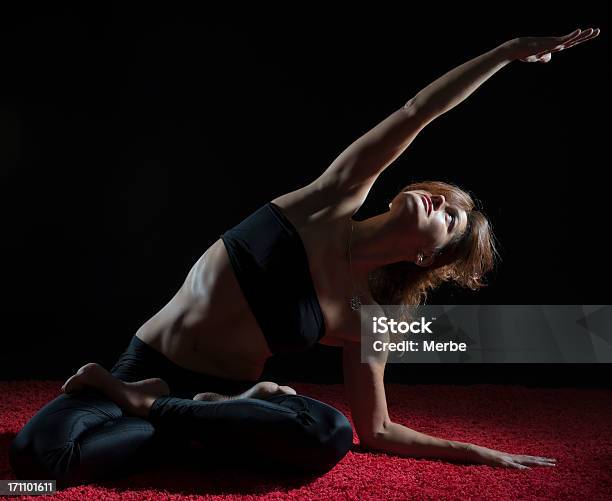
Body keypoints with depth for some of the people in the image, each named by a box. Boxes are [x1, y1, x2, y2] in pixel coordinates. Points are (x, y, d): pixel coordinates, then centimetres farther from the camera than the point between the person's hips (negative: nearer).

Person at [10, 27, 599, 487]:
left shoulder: (365, 319, -4)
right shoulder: (338, 196, -6)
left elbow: (375, 431, 3)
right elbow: (415, 113, -7)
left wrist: (476, 451, -4)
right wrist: (509, 48, -9)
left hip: (223, 392, 2)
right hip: (142, 364, -2)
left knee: (329, 434, -34)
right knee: (36, 454, -32)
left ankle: (147, 404, -16)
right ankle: (164, 412, -6)